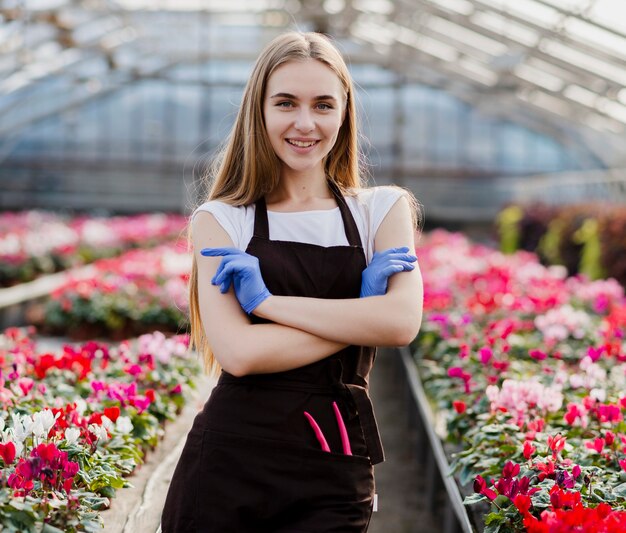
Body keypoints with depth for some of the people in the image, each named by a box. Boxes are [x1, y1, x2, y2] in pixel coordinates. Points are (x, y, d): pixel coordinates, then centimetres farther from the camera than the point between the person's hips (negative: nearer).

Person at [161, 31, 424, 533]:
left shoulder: (383, 209, 6)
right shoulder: (221, 219, 2)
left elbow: (402, 322, -11)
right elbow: (238, 351, -11)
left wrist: (265, 299, -11)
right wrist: (359, 319, -9)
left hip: (336, 469, 1)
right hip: (230, 459, 0)